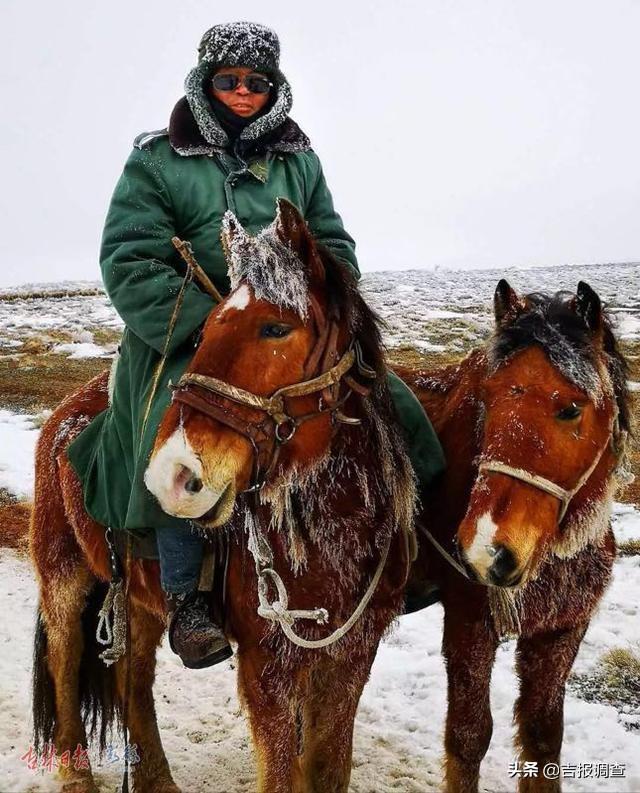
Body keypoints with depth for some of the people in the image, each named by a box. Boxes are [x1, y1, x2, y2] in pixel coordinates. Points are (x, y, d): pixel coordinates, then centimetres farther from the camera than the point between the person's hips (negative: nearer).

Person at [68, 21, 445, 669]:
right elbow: (130, 267, -11)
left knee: (392, 405, -6)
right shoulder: (157, 162, -2)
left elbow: (335, 248, 13)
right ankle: (184, 598, -16)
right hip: (183, 341, -4)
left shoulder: (297, 161, 12)